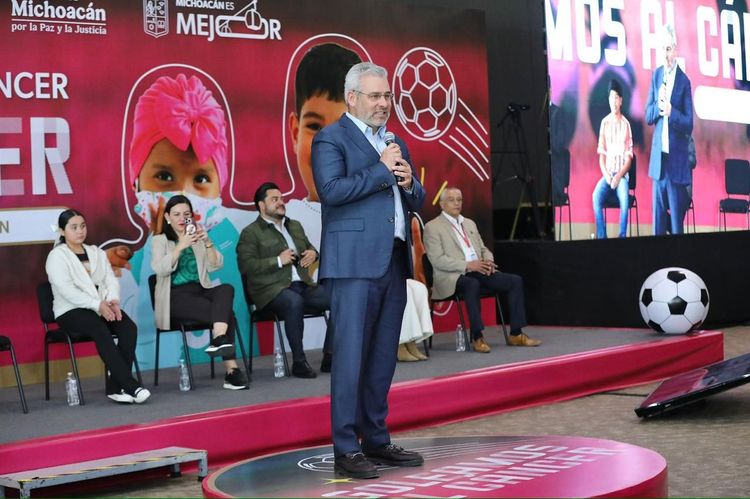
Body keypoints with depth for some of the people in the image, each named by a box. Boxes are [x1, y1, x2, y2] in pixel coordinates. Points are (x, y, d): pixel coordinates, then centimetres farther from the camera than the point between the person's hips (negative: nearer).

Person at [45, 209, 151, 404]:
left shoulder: (97, 253, 20)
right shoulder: (57, 256, 1)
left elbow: (111, 280, 10)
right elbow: (66, 290, -13)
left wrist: (113, 300, -13)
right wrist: (97, 305, -22)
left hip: (103, 307, 5)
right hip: (71, 311, -5)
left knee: (129, 327, -24)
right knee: (101, 331, -35)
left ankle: (116, 386, -26)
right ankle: (130, 385, -37)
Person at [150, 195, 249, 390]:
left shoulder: (198, 237, 21)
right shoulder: (160, 240, 10)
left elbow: (215, 266, 6)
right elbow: (160, 269, -10)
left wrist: (208, 243, -11)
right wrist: (181, 246, -21)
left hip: (200, 290, 4)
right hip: (176, 296, -4)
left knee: (226, 288, -34)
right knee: (228, 315, -30)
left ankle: (219, 340, -49)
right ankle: (231, 371, -36)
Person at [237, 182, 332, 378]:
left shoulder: (295, 226, 25)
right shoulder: (250, 233, 2)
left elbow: (309, 247, 34)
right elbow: (245, 265, -9)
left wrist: (313, 253, 9)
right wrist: (278, 261, -15)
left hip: (303, 285, 6)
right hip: (272, 289, -6)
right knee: (294, 302, -40)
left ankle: (329, 356, -12)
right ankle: (298, 361, -28)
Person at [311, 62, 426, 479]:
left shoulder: (395, 143, 21)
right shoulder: (331, 138, -1)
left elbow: (416, 202, 21)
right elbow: (332, 190, -16)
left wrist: (409, 183, -1)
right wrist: (382, 170, -11)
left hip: (394, 260, 7)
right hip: (356, 261, -7)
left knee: (384, 357, 10)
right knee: (351, 355, -6)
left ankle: (377, 439, 17)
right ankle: (346, 449, -1)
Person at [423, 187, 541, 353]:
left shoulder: (470, 223, 23)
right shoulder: (432, 227, 0)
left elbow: (483, 249, 25)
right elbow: (437, 260, -10)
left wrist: (488, 261, -1)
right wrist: (467, 265, -18)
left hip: (478, 271, 7)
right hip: (452, 276, -7)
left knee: (515, 281, -12)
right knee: (472, 284, -40)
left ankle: (516, 334, -9)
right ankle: (477, 337, -34)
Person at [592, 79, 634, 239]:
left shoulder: (626, 124, 2)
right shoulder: (604, 123, 7)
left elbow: (629, 156, 1)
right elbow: (601, 154, 7)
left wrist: (619, 176, -13)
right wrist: (606, 174, -9)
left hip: (622, 174, -2)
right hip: (607, 174, 2)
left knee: (624, 198, -33)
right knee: (596, 196, -28)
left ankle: (622, 236, -25)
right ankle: (601, 236, -22)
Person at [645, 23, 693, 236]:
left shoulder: (684, 81, -5)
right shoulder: (656, 75, 9)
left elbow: (689, 124, -7)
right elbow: (648, 116, 9)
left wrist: (670, 111, -23)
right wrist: (658, 106, -11)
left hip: (677, 158, -4)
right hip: (658, 156, 4)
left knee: (676, 220, 0)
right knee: (658, 217, 8)